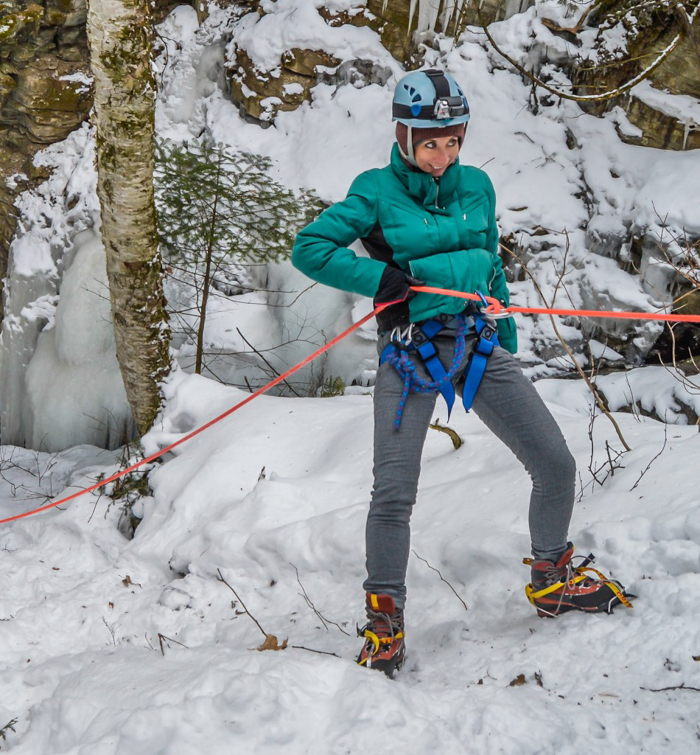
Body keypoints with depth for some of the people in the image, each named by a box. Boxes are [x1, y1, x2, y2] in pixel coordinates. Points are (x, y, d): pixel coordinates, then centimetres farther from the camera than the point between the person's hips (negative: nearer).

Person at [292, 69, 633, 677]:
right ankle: (384, 620, 7)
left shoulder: (476, 186, 11)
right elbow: (310, 248, -7)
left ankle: (551, 581, 27)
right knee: (393, 495, -12)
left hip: (480, 346, 4)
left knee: (557, 467, 2)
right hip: (411, 352, -4)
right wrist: (380, 277, -17)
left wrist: (505, 331, 20)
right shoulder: (378, 191, -2)